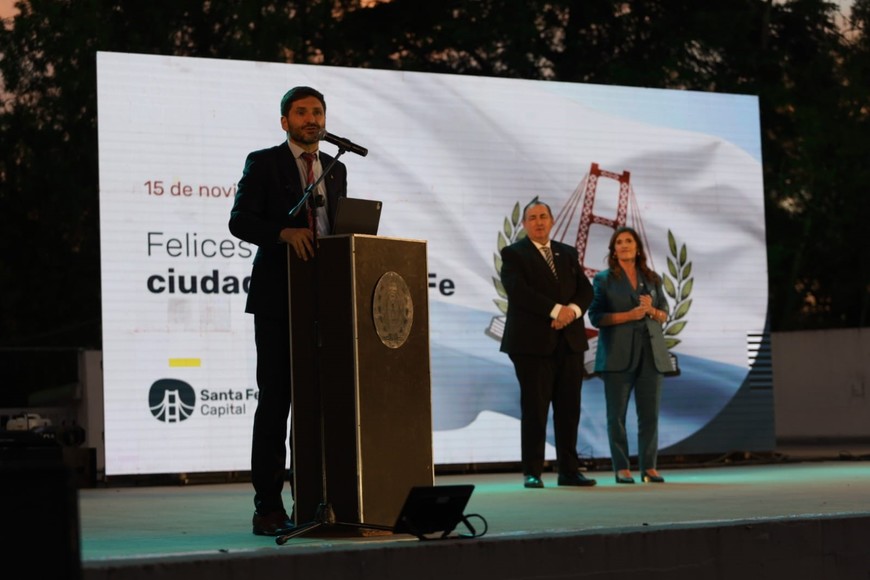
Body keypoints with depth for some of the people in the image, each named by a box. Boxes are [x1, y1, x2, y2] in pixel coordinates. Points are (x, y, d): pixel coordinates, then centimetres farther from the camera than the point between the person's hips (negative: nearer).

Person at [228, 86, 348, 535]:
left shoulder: (336, 169, 17)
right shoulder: (262, 163, 1)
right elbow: (239, 221, -8)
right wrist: (285, 233, -23)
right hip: (278, 299, -5)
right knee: (275, 401, -4)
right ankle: (268, 507, -2)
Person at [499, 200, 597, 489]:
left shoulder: (568, 253, 18)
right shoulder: (513, 254, 1)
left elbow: (585, 289, 10)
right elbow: (519, 291, -14)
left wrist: (572, 310, -11)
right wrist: (556, 310, -19)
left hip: (569, 341, 5)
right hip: (533, 343, -5)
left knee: (569, 409, 3)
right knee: (534, 409, -3)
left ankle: (569, 470, 8)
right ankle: (532, 473, 1)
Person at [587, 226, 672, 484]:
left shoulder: (652, 279, 14)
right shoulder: (604, 279, 4)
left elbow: (665, 314, 14)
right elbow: (596, 317, -4)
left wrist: (652, 310, -8)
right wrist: (629, 315, -15)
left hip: (651, 353, 3)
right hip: (618, 354, -3)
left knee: (650, 412, 0)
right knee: (617, 413, -3)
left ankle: (649, 467, 5)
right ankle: (621, 468, 2)